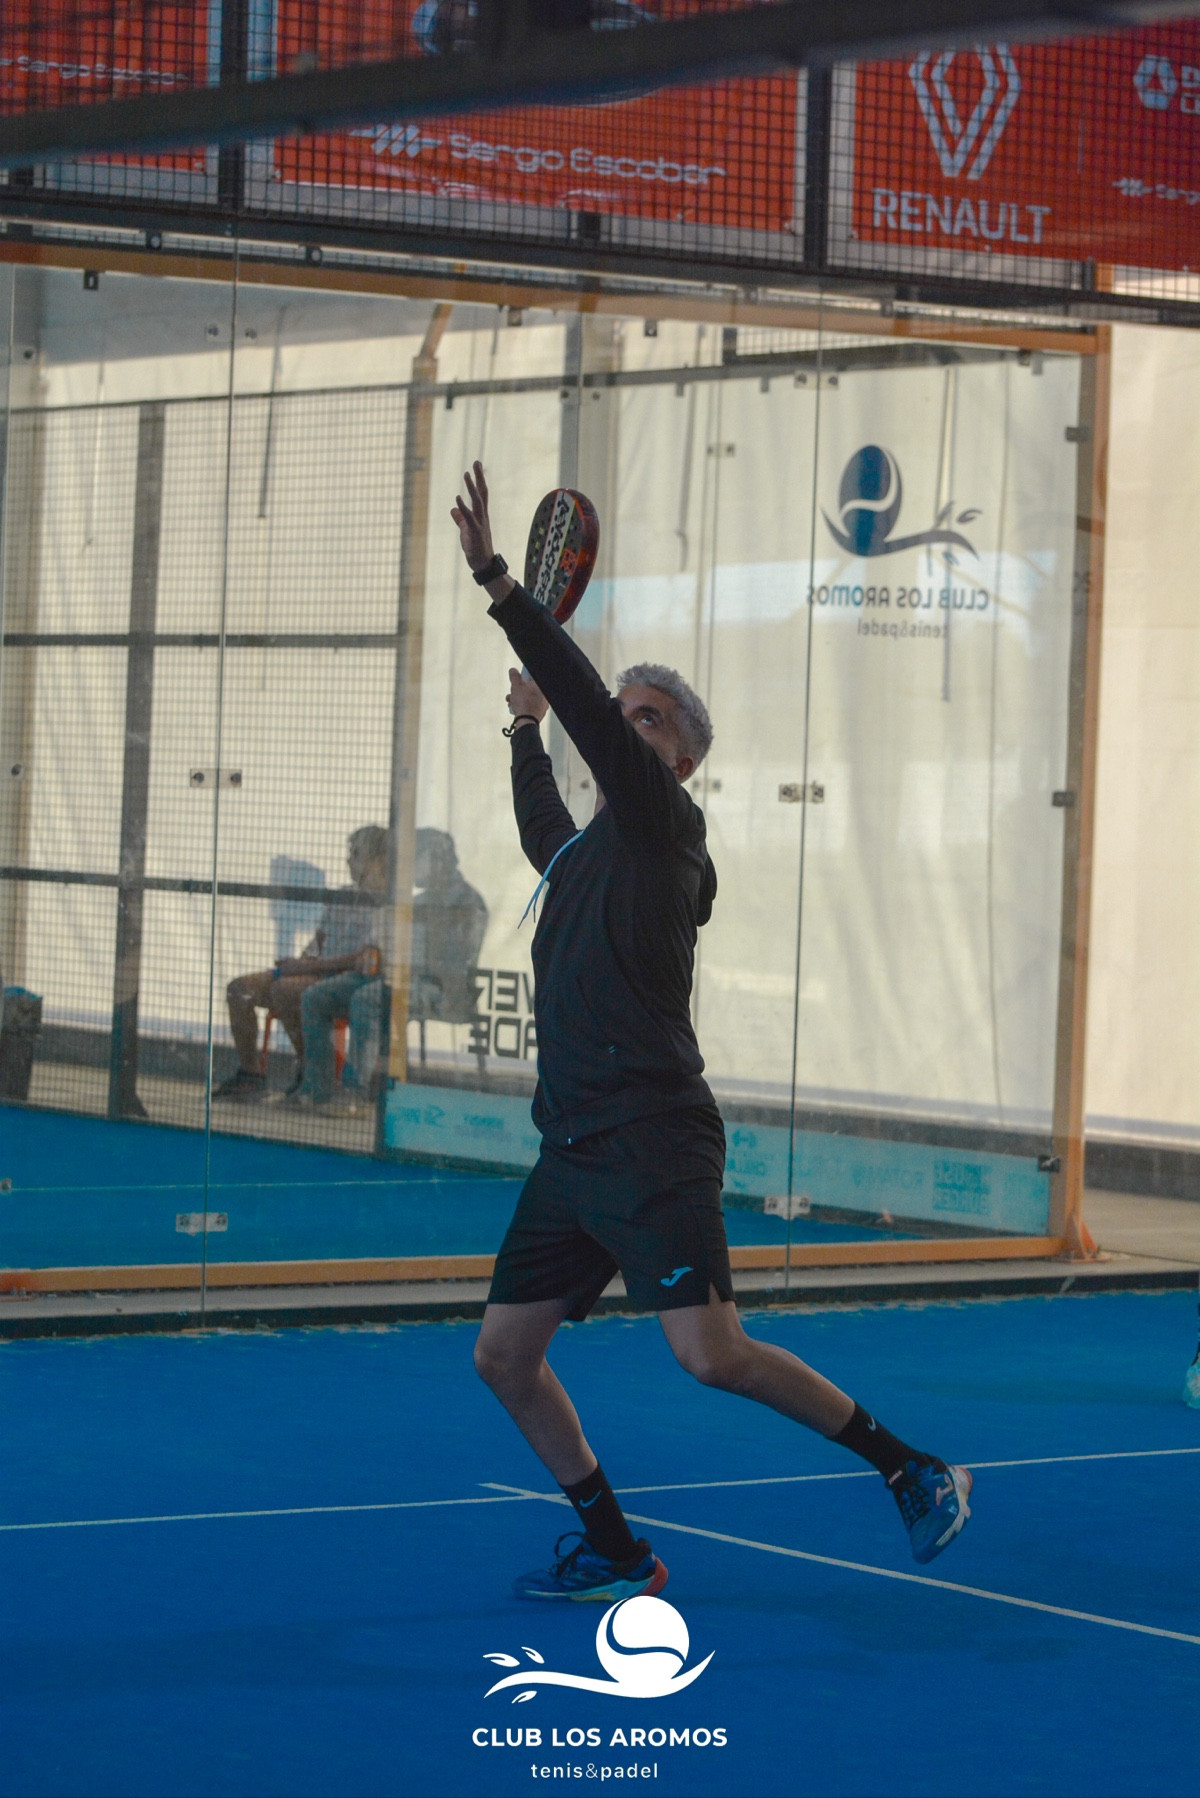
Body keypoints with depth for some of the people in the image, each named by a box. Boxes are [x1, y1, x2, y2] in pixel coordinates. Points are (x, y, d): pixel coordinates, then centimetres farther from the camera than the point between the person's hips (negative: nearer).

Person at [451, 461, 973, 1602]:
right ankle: (613, 1551, 16)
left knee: (711, 1356, -17)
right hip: (571, 1153, 9)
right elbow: (544, 837, 46)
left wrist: (497, 581, -22)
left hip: (651, 1146, -9)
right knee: (504, 1355, 5)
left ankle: (912, 1471, -3)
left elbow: (589, 710, -19)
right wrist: (527, 730, 47)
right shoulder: (586, 850, 19)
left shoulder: (663, 825, -4)